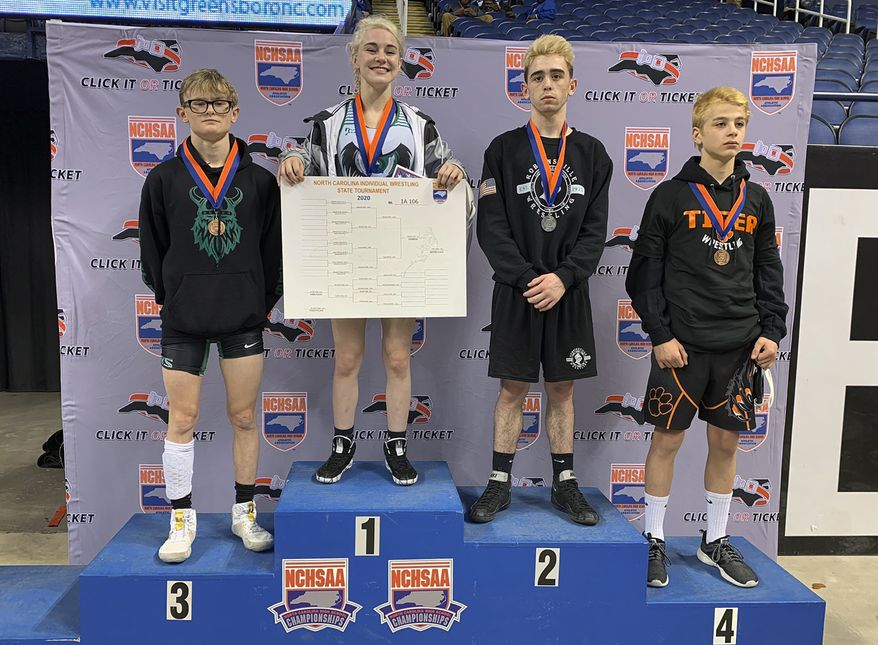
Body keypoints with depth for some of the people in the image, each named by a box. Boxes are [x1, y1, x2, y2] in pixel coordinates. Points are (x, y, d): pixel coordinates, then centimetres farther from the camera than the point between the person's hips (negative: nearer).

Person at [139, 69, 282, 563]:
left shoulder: (259, 180, 2)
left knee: (244, 416, 7)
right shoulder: (165, 178, 1)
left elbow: (274, 247, 5)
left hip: (244, 317, 0)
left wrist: (264, 301, 0)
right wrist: (172, 299, 2)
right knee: (182, 419, 5)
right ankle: (182, 519, 21)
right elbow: (152, 249, 6)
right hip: (183, 320, 0)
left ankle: (245, 513, 23)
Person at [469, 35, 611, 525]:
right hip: (516, 292, -2)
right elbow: (492, 227, -6)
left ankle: (565, 483, 23)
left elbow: (595, 230, 1)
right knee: (512, 389, 4)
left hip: (569, 292, 2)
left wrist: (562, 278, -13)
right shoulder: (504, 149, 1)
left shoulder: (593, 154, 6)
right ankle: (501, 483, 18)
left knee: (562, 389, 10)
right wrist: (528, 279, -15)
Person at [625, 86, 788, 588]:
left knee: (726, 441, 12)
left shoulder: (757, 199, 10)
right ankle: (654, 541, 20)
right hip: (682, 343, -4)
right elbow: (646, 271, -5)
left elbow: (769, 271, 13)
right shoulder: (672, 195, -3)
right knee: (668, 439, 3)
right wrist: (660, 334, -11)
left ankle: (716, 541, 29)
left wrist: (772, 331, 2)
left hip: (740, 344, 4)